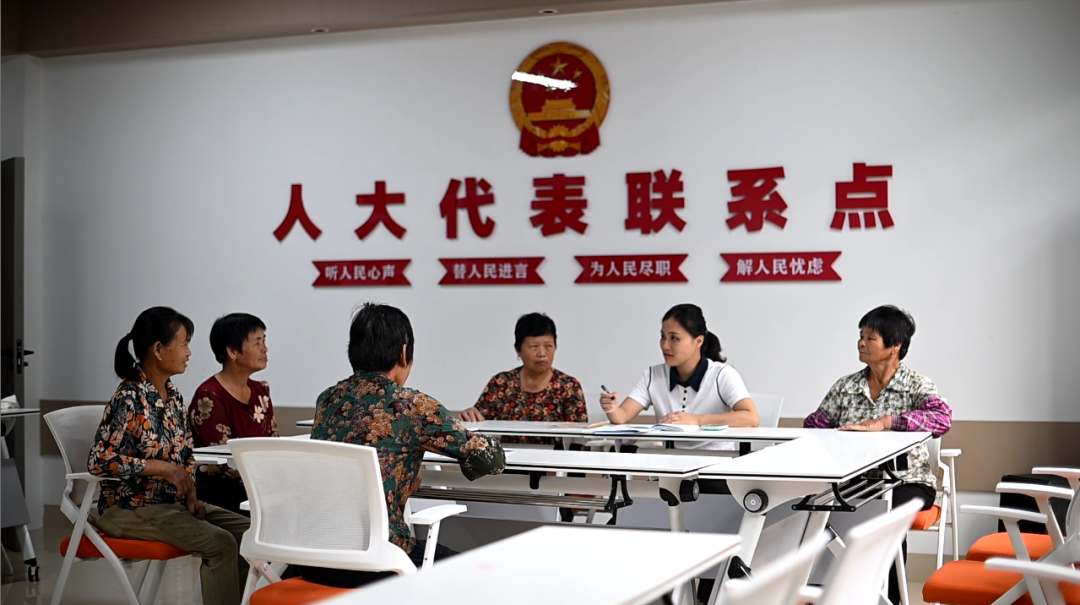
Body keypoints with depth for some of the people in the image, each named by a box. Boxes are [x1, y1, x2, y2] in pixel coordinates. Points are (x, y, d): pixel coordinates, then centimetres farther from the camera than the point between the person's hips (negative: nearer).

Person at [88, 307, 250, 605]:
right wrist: (161, 467, -22)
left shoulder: (173, 396, 8)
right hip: (131, 509, -8)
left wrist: (191, 496, -2)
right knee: (220, 544, -23)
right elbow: (99, 461, -22)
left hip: (172, 503, 8)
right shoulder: (129, 399, -16)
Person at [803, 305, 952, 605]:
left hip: (907, 481, -3)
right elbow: (814, 425, 8)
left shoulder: (917, 385, -2)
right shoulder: (846, 386, 11)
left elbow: (942, 418, -21)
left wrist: (884, 422, -30)